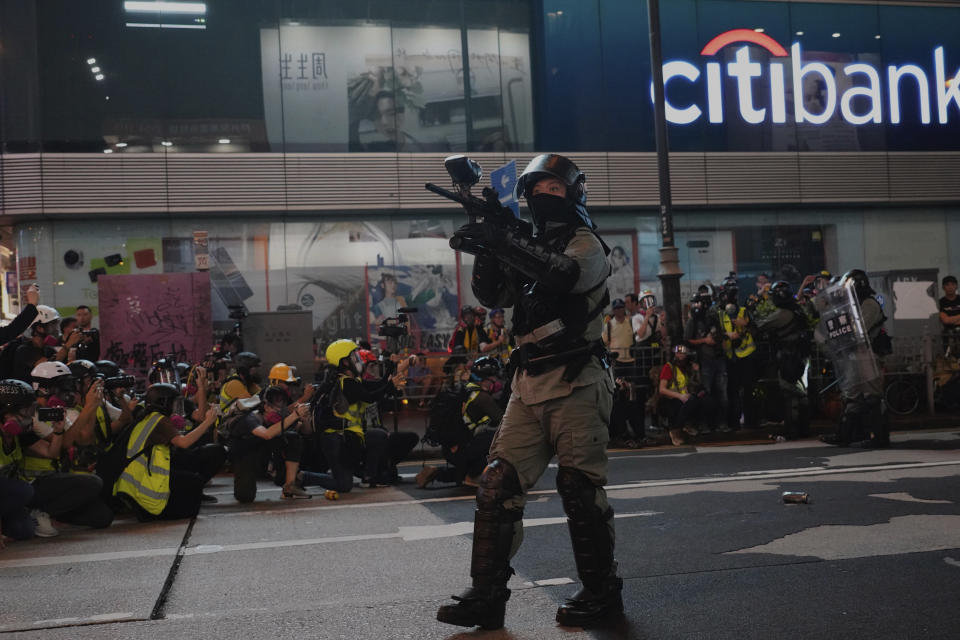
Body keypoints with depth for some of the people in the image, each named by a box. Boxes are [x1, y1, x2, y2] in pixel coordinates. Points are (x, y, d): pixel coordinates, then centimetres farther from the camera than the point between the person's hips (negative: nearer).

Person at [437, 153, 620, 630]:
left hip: (577, 387, -7)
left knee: (581, 490, -3)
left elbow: (564, 273, -24)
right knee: (497, 487, 1)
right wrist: (484, 251, -9)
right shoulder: (530, 247, 20)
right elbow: (493, 295, 8)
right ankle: (486, 596, 7)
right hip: (529, 388, 7)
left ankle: (602, 593, 12)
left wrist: (504, 243, -29)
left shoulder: (586, 244, -1)